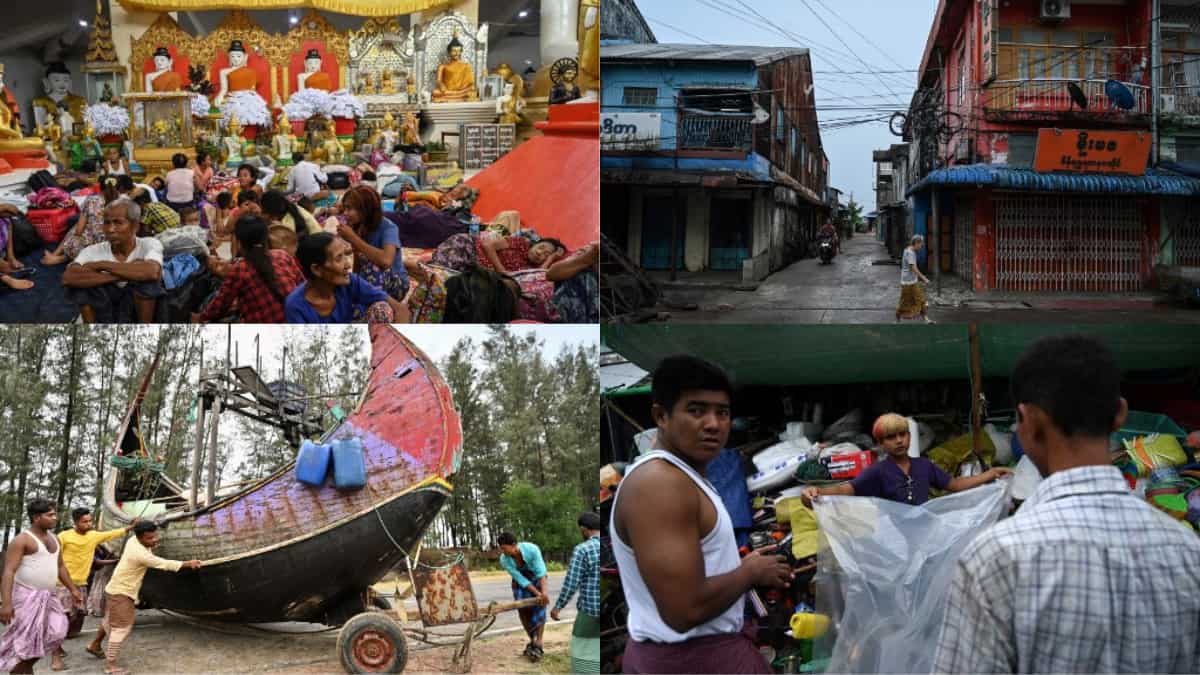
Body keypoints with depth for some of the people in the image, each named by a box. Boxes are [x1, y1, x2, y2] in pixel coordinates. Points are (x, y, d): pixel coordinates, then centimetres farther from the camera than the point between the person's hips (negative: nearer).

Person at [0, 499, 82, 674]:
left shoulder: (53, 539, 13)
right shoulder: (22, 540, -12)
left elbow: (60, 567, 24)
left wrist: (73, 590, 22)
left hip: (48, 596, 8)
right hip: (26, 596, -8)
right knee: (23, 643, -7)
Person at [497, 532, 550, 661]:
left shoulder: (532, 549, -36)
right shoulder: (504, 560, -27)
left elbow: (540, 572, -35)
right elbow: (521, 580, -26)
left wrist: (543, 592, -45)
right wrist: (537, 594, -32)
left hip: (537, 578, -3)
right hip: (520, 579, 3)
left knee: (539, 608, -14)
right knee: (523, 610, -4)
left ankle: (538, 646, -16)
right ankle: (532, 641, 14)